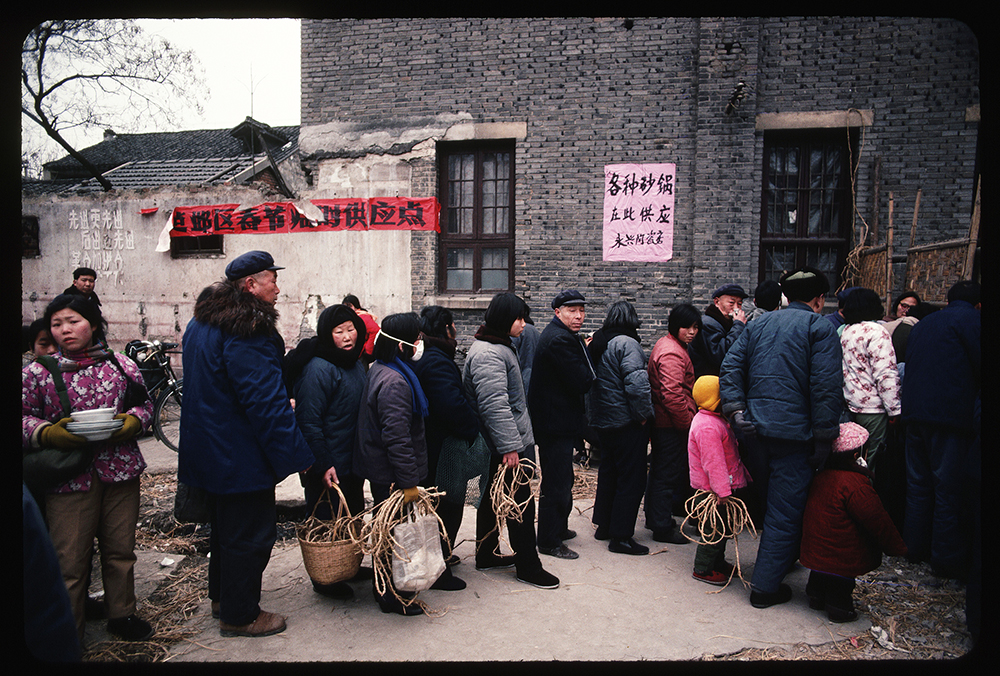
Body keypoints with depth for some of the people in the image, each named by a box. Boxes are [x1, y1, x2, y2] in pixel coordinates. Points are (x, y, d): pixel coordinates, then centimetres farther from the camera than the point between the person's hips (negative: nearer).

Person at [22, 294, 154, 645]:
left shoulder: (122, 365, 4)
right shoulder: (36, 372, 1)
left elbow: (144, 403, 11)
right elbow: (24, 418, 2)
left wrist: (134, 420, -10)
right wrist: (48, 433, -17)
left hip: (121, 472, 2)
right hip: (69, 478, -1)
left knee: (120, 550, 14)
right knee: (69, 560, 5)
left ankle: (122, 614, 33)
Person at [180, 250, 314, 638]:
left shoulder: (202, 323, 10)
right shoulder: (247, 333, -24)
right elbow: (266, 401, -28)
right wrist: (298, 455, -23)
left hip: (210, 450, 10)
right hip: (242, 456, -10)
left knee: (226, 524, 24)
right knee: (250, 532, 5)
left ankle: (222, 596, 41)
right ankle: (239, 616, 19)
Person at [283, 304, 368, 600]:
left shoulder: (356, 363, 7)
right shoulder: (318, 368, -20)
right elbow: (308, 422, -22)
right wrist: (322, 465, -23)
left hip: (353, 461, 9)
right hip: (327, 466, -8)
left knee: (354, 517, 20)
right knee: (327, 521, 7)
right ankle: (324, 580, 25)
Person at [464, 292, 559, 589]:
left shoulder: (498, 347, 16)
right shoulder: (488, 354, -20)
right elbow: (494, 405, -27)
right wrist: (510, 447, -27)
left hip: (510, 443, 11)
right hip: (508, 445, -11)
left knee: (494, 498, 18)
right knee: (521, 503, -1)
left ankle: (487, 555, 31)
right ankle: (527, 566, 12)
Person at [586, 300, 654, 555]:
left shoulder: (597, 343, 10)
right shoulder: (626, 343, -16)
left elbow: (590, 380, 16)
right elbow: (636, 383, -25)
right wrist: (644, 414, -14)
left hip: (603, 420, 9)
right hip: (626, 422, -9)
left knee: (608, 472, 19)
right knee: (631, 477, -1)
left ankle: (603, 525, 29)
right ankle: (621, 536, 3)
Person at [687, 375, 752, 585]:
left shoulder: (714, 419, 11)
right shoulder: (708, 427, -25)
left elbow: (727, 456, 21)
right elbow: (713, 463, -27)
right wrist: (722, 491, -25)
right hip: (712, 489, -11)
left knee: (722, 528, 21)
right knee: (716, 529, 0)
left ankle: (718, 562, 36)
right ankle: (702, 569, 12)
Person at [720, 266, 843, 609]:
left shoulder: (760, 324, 12)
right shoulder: (820, 327, -6)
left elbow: (730, 367, 5)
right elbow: (826, 388, -13)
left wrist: (736, 411, 0)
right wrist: (824, 440, -9)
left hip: (758, 427, 6)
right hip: (794, 431, -6)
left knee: (775, 500, 23)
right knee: (786, 510, 3)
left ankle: (780, 559, 39)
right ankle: (765, 586, 9)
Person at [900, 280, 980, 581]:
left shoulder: (923, 323, 17)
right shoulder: (971, 319, -4)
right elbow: (981, 366, -11)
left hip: (915, 412, 7)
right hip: (952, 415, -7)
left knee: (919, 482, 15)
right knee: (949, 487, 0)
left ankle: (916, 547, 23)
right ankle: (948, 559, 6)